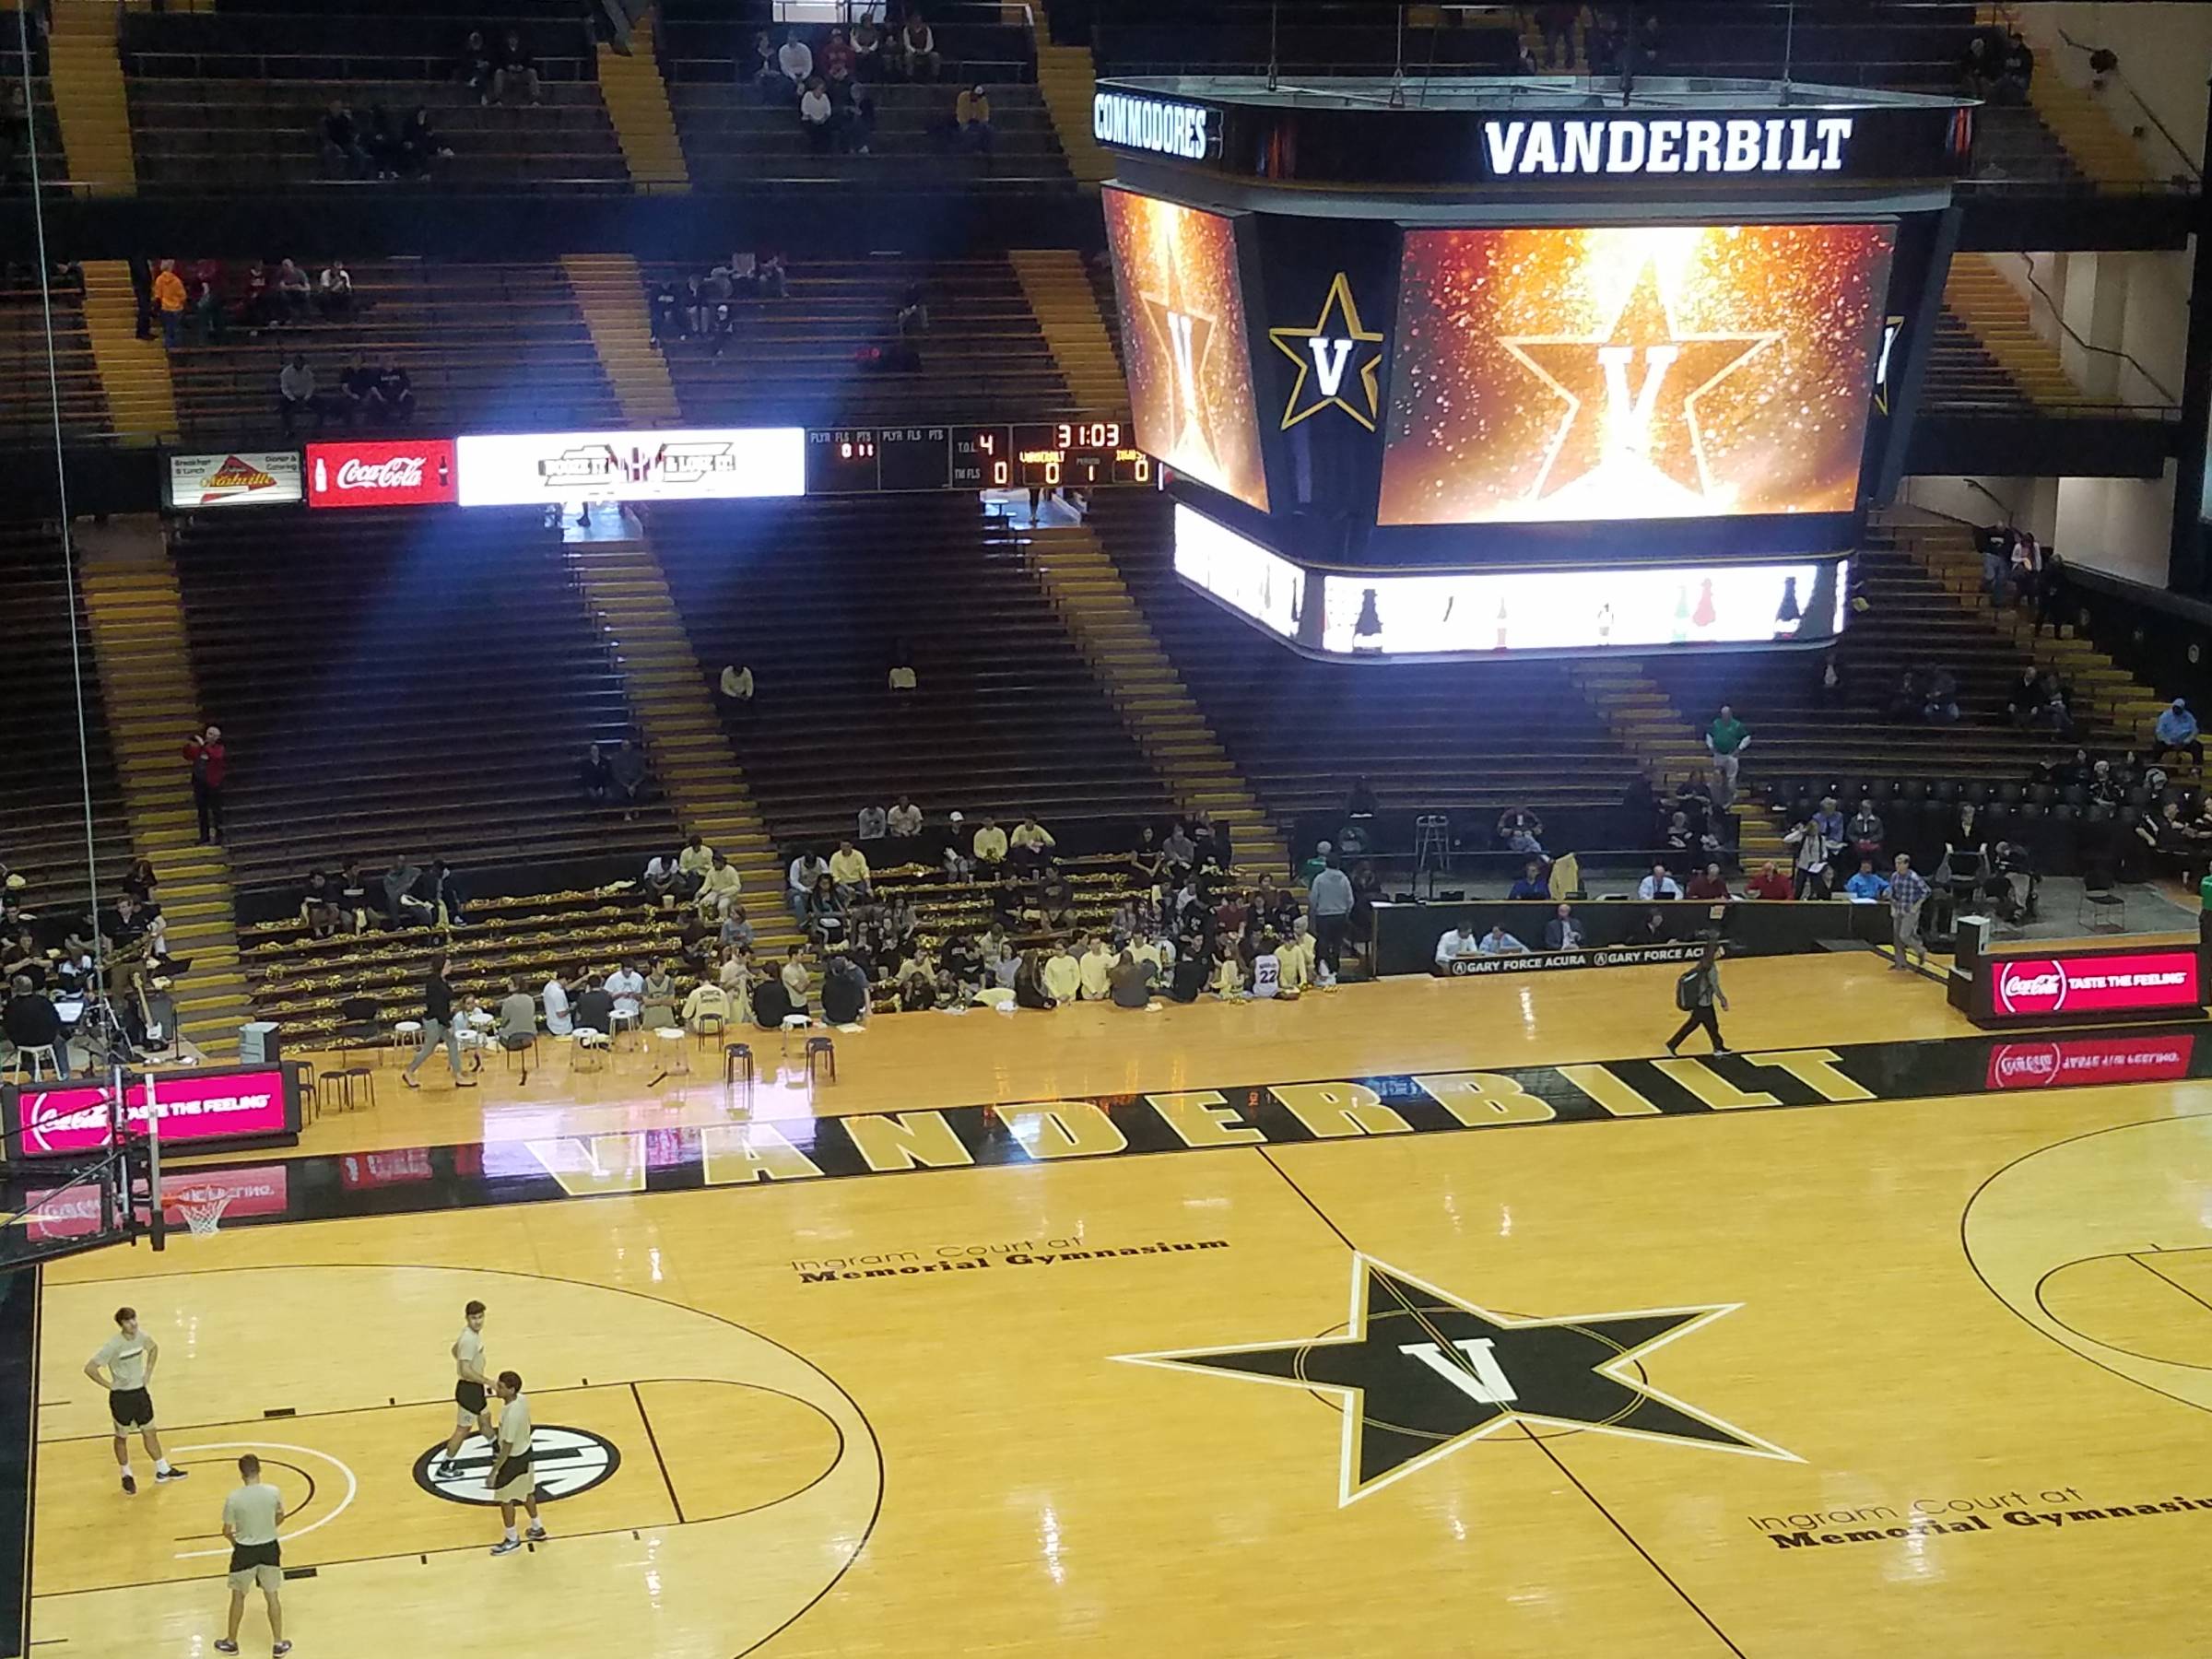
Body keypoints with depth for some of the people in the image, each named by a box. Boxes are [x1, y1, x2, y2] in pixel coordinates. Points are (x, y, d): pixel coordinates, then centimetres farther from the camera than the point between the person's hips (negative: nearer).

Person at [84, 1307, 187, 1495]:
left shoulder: (141, 1336, -7)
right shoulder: (113, 1345, -24)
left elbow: (154, 1348, 17)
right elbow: (90, 1368, -23)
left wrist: (148, 1372, 8)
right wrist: (109, 1385, -18)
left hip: (141, 1391, 5)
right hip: (122, 1396, -5)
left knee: (150, 1431, 15)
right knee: (122, 1437, 12)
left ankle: (162, 1471, 27)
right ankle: (126, 1476, 29)